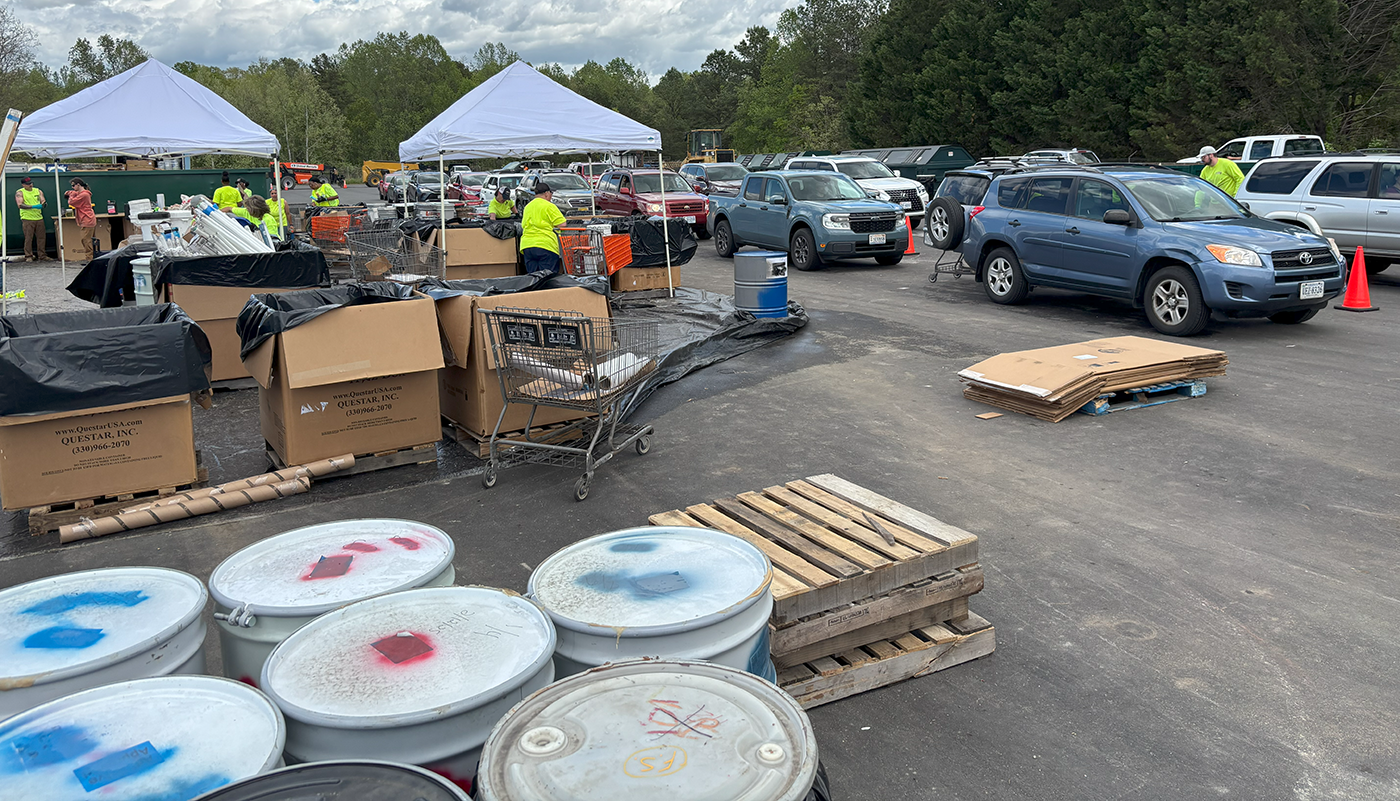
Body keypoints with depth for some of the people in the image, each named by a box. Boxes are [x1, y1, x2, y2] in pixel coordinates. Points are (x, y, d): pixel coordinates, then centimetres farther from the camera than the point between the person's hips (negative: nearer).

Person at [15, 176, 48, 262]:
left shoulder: (38, 191, 15)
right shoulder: (20, 193, 1)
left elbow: (43, 201, 11)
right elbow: (20, 205, -11)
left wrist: (42, 204, -14)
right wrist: (33, 207, -23)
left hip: (39, 218, 4)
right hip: (27, 219, -4)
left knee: (41, 238, 3)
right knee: (28, 238, -5)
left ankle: (42, 256, 10)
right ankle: (28, 256, 1)